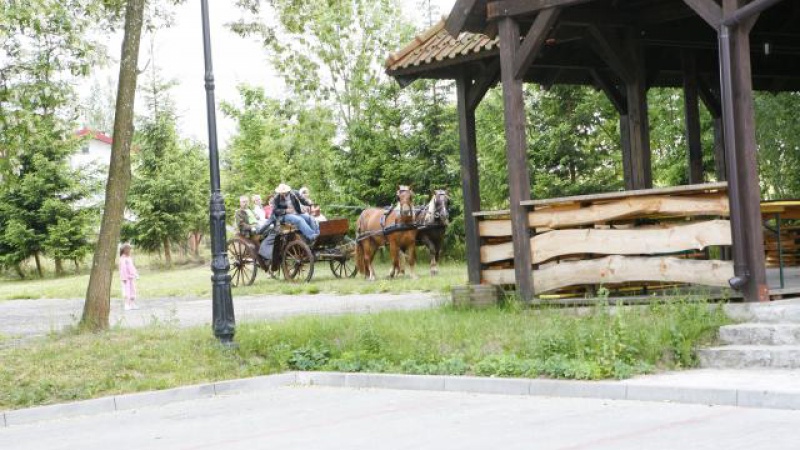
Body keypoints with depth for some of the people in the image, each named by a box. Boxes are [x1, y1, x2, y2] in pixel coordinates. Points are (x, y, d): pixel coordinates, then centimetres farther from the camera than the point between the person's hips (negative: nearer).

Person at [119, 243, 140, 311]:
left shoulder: (130, 258, 16)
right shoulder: (122, 259, -8)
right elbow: (123, 268, -13)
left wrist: (136, 275, 15)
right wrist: (124, 277, -17)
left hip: (132, 277, 8)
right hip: (126, 277, -8)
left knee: (133, 290, 6)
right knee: (127, 291, -9)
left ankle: (133, 304, 10)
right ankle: (127, 305, -7)